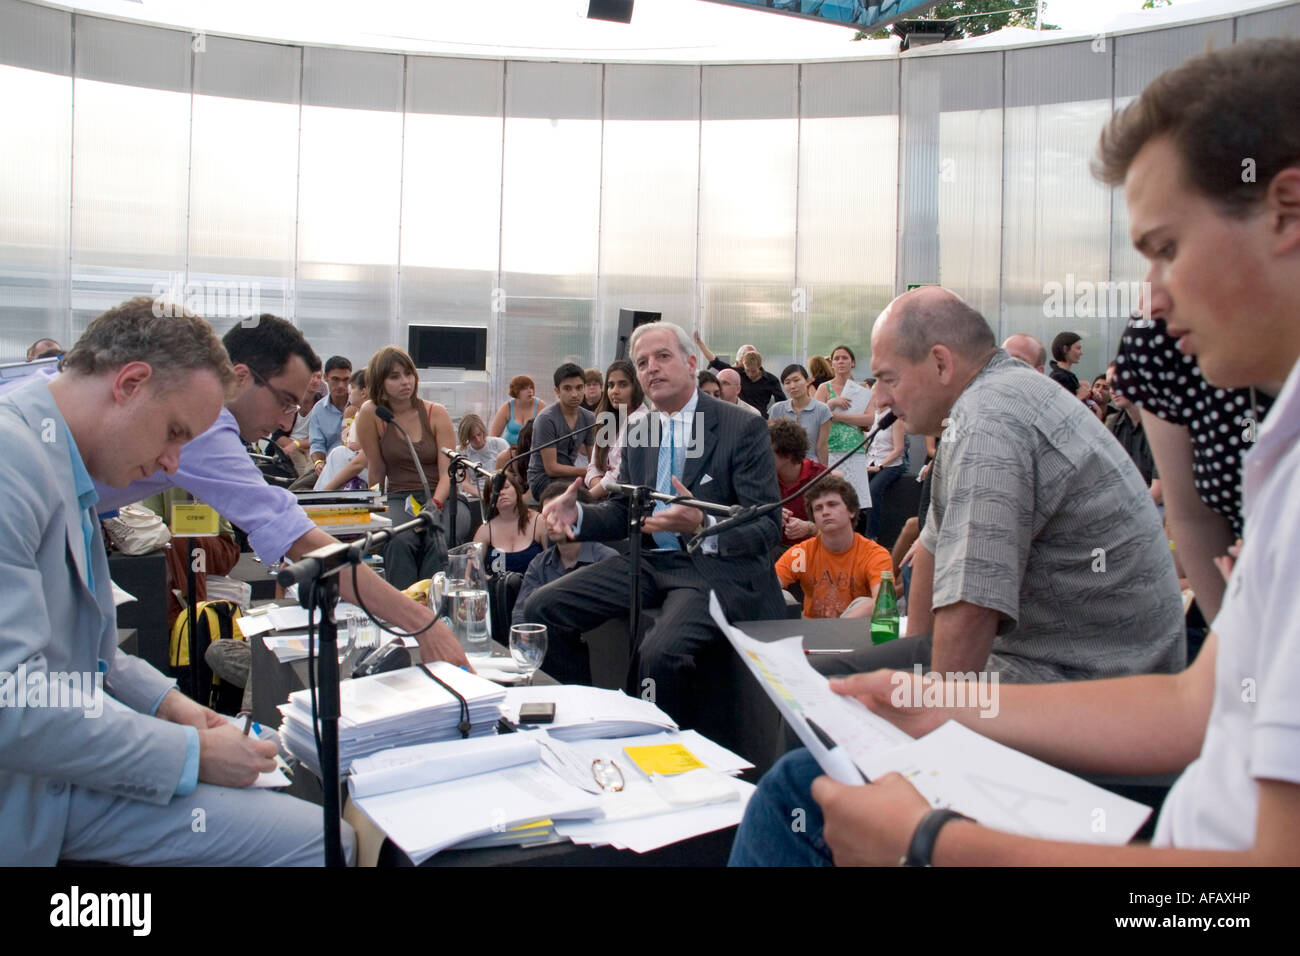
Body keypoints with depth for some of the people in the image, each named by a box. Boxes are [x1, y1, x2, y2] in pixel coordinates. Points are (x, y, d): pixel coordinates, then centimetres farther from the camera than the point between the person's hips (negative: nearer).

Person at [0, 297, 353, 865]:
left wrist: (163, 701, 8)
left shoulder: (59, 458, 11)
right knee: (320, 840, -17)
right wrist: (193, 754, -19)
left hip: (60, 755, 10)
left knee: (327, 832, 1)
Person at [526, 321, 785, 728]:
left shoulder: (743, 427, -7)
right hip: (650, 560, 7)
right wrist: (578, 514, -4)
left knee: (659, 653, -33)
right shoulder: (639, 434, 13)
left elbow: (768, 527, -12)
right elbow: (621, 513, 19)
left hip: (716, 566, -6)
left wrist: (702, 525, -32)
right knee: (543, 608, -8)